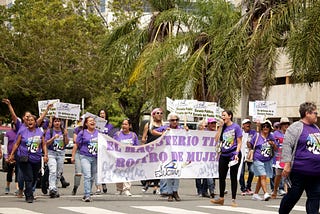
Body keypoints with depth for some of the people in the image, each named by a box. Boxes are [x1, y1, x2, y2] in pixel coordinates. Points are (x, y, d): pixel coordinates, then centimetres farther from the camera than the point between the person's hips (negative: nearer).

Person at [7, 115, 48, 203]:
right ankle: (29, 196, -7)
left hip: (36, 159, 3)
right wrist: (12, 154, 4)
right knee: (28, 178, -10)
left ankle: (27, 192, 32)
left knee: (34, 178, 10)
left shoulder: (40, 133, 9)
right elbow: (17, 144, 7)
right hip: (25, 159, -3)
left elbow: (43, 145, 11)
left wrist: (45, 155, -1)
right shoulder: (23, 132, 4)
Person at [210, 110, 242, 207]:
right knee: (221, 176, 9)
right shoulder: (223, 127, 11)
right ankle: (221, 198, 21)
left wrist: (236, 154, -16)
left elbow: (239, 142, -5)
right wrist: (220, 126, -1)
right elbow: (217, 139, 2)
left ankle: (233, 200, 5)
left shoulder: (236, 127, -4)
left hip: (233, 155, -6)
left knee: (233, 177, -1)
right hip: (224, 155, 6)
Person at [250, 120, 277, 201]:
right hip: (258, 160, -4)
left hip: (268, 161, 4)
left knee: (260, 178, 11)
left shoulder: (271, 137, 7)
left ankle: (255, 194, 22)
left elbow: (275, 149, 10)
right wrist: (248, 144, -17)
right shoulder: (257, 135, -1)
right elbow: (251, 146, 4)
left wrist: (273, 144, -10)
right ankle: (266, 194, -22)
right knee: (263, 176, -16)